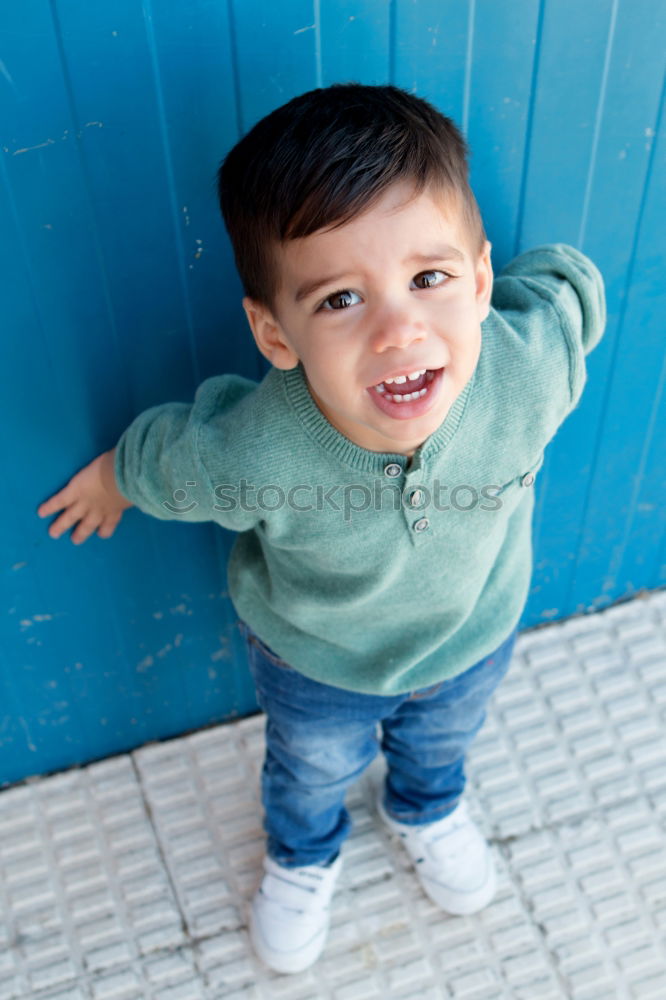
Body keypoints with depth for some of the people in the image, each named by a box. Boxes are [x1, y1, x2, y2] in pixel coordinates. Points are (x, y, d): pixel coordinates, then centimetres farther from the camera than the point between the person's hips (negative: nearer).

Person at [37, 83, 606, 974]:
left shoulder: (531, 367, -40)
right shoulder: (245, 453, -43)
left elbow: (567, 278, -15)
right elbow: (154, 453, -18)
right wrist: (110, 483, 3)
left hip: (474, 633, 2)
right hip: (313, 660, -1)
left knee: (443, 741, 35)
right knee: (311, 771, 31)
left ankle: (427, 811, 73)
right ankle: (303, 858, 68)